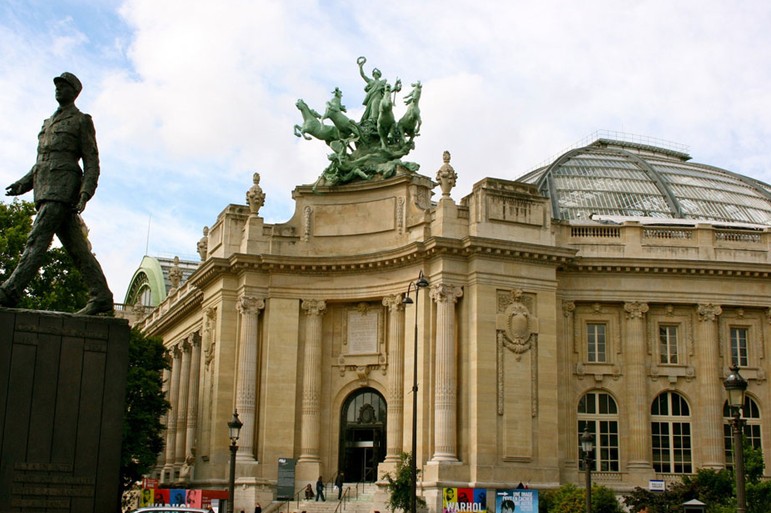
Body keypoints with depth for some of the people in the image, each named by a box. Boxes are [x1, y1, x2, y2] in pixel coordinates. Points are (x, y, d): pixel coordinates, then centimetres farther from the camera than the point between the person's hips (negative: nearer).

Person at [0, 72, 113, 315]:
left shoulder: (82, 121, 5)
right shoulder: (48, 123, 28)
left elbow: (92, 162, -2)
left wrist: (85, 193, -16)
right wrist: (23, 184, 14)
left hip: (63, 186, -8)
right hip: (45, 189, 8)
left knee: (38, 238, -18)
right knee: (76, 246, 1)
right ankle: (101, 297, -1)